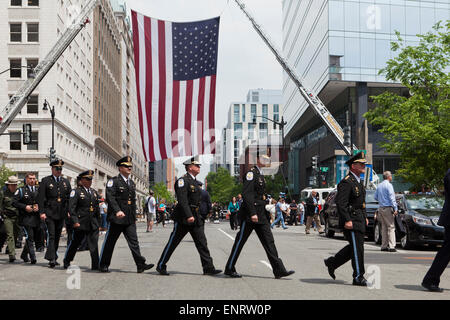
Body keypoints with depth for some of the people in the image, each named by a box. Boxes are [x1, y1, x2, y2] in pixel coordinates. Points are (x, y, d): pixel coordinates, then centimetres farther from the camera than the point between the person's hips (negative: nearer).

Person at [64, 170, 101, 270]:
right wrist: (75, 221, -18)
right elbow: (71, 208, -10)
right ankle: (66, 261, 29)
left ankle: (95, 265, -2)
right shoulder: (76, 191, -3)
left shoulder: (94, 192, 16)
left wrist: (98, 222, 16)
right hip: (80, 224, -4)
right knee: (74, 243, 9)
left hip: (93, 225, 4)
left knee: (94, 245, -2)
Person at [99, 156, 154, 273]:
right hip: (116, 219, -6)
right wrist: (117, 211, -31)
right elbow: (110, 197, -18)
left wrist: (134, 217, 19)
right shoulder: (113, 181, -5)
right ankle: (104, 265, 16)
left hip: (129, 220, 6)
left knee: (134, 241, -2)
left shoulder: (132, 183, 18)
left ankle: (140, 265, -6)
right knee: (109, 242, 4)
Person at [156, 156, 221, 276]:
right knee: (173, 242, 2)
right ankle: (161, 266, 14)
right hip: (183, 217, -8)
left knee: (202, 242, 1)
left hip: (196, 218, 8)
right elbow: (182, 200, -22)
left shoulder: (195, 182, 17)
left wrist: (200, 217, 20)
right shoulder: (183, 180, -12)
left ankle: (208, 267, 1)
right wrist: (188, 216, -29)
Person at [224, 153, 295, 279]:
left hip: (261, 216, 9)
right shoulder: (251, 173, -11)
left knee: (269, 241, 2)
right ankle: (229, 269, 12)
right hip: (249, 215, -9)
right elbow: (246, 194, -20)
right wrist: (252, 213, -25)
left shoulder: (260, 175, 18)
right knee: (240, 241, 1)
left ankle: (279, 270, 0)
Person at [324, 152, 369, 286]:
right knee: (357, 248, -5)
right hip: (351, 221, -10)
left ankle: (332, 262, 25)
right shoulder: (346, 182, -15)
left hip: (359, 220, 10)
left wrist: (365, 217, 19)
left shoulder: (358, 182, 17)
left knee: (355, 247, 14)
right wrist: (347, 220, -24)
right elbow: (341, 203, -21)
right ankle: (358, 277, 3)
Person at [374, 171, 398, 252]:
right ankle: (391, 246, -13)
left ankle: (384, 246, 11)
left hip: (380, 208, 8)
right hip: (387, 208, -8)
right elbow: (391, 198, -16)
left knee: (384, 227, 11)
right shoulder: (388, 185, -10)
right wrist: (395, 208, -16)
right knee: (391, 227, -7)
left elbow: (376, 197, 19)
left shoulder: (379, 186, 12)